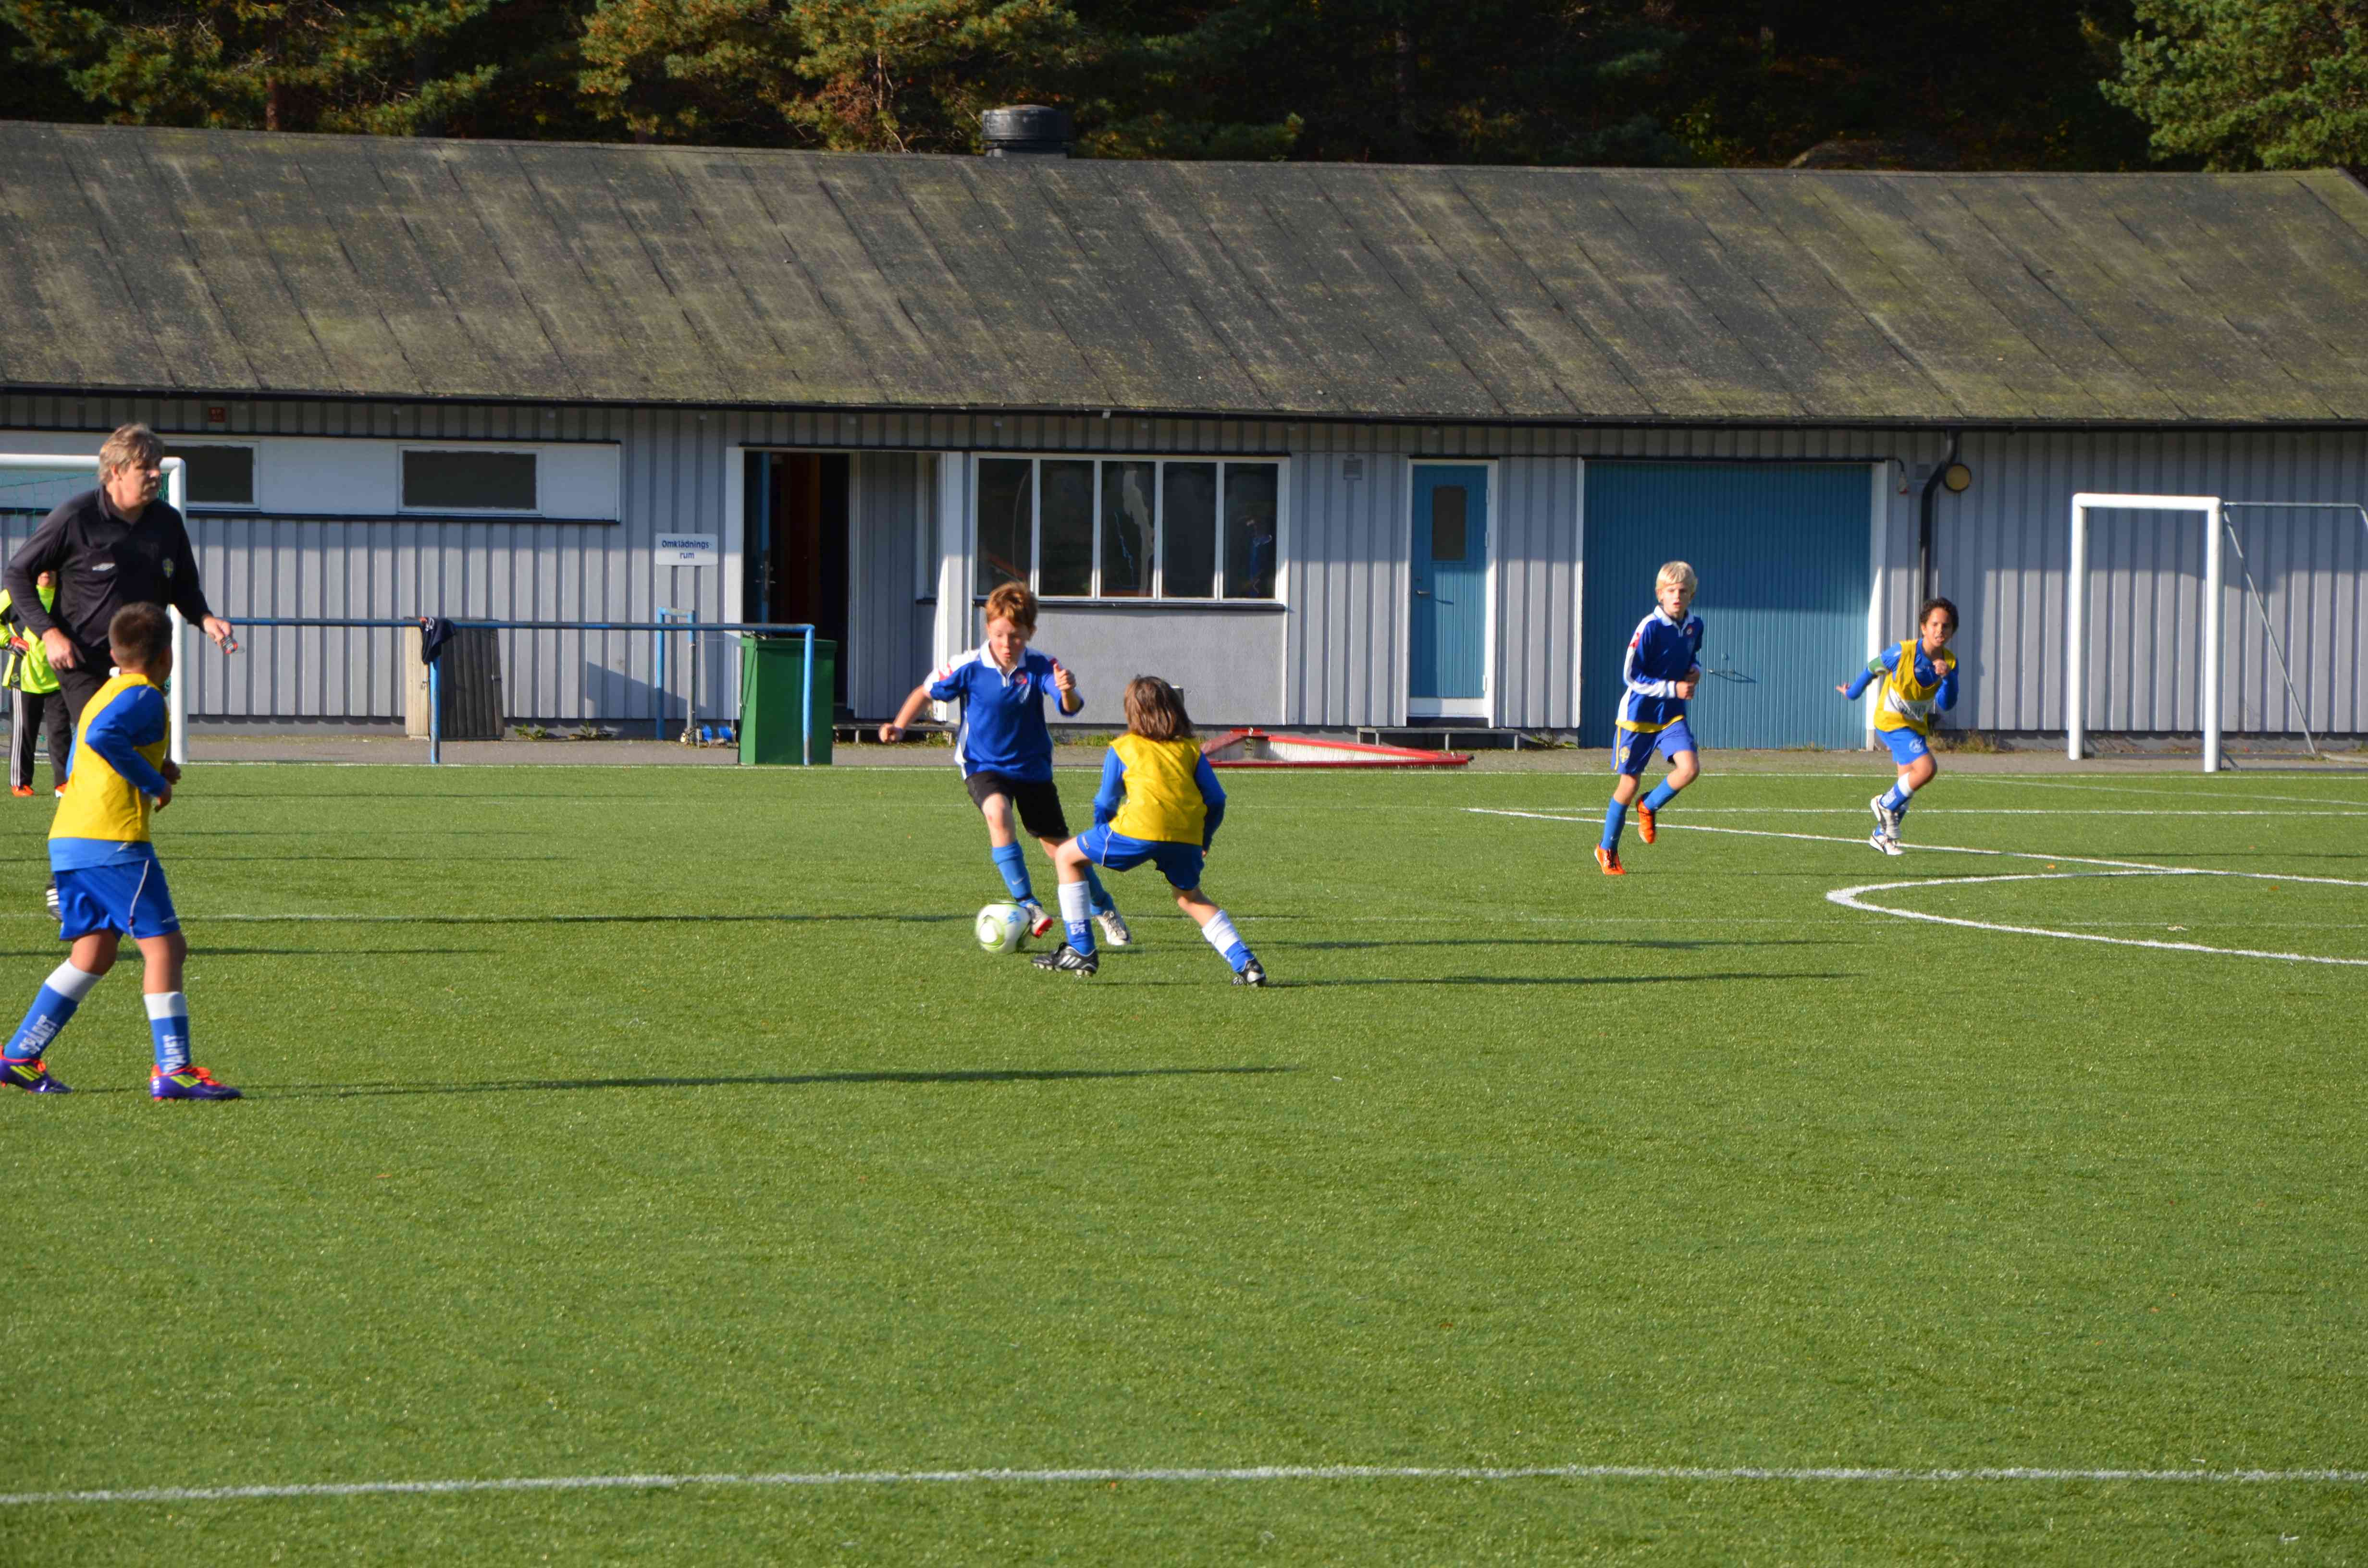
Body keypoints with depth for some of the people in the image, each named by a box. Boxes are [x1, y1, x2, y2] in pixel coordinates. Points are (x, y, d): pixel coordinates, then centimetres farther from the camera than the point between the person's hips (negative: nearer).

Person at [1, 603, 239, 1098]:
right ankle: (174, 1070, -15)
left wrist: (153, 772, 19)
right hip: (114, 837, -9)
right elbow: (103, 736, -24)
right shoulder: (144, 697, -7)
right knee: (165, 946, -8)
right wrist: (154, 781, -16)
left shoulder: (101, 696, 22)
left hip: (67, 839, 9)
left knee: (94, 954, 14)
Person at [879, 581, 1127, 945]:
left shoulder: (1041, 668, -16)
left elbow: (1070, 707, -31)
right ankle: (1026, 904, -25)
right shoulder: (968, 667, -16)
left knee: (1059, 845, 6)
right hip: (984, 765, -1)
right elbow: (926, 692, -1)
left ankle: (1105, 911, 29)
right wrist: (899, 727, -14)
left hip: (1032, 766, 1)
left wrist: (1069, 692, -54)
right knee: (998, 813, -33)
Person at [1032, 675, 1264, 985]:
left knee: (1068, 856, 17)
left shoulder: (1122, 748, 16)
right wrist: (1204, 840, 34)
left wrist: (1103, 840, 36)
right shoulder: (1190, 748, 22)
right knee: (1190, 898, 31)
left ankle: (1081, 951, 13)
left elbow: (1105, 804, 18)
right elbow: (1216, 800, 18)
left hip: (1139, 831, -4)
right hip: (1188, 837, 4)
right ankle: (1245, 962, 14)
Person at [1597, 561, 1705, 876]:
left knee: (1690, 769, -18)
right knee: (1629, 783, 1)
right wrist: (1673, 689, -20)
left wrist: (1695, 671, 0)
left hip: (1672, 714, 5)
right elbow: (1632, 676, -16)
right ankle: (1607, 850, 21)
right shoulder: (1650, 627, -17)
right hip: (1639, 713, -5)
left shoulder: (1694, 626, 2)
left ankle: (1650, 807, 13)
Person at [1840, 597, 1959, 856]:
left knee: (1908, 782, 9)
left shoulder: (1950, 662, -6)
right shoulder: (1903, 652, -21)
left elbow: (1946, 705, -9)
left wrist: (1947, 677, -27)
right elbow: (1873, 669, -3)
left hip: (1916, 725, 7)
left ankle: (1883, 835, 27)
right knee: (1926, 768, -23)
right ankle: (1885, 804, -1)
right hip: (1891, 720, -7)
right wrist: (1852, 693, 11)